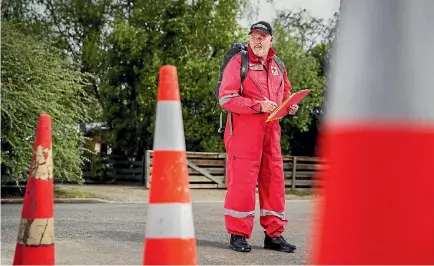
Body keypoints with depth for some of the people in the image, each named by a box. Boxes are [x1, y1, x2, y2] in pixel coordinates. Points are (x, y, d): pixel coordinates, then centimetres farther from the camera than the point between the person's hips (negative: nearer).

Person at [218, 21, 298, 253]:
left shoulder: (278, 67, 15)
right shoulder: (238, 62, -3)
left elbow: (285, 96, 27)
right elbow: (226, 98, -12)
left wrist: (290, 107, 3)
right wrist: (259, 105, -19)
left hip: (270, 131, 6)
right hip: (244, 131, -6)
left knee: (274, 180, 7)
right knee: (242, 181, -5)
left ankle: (274, 234, 17)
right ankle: (238, 234, 5)